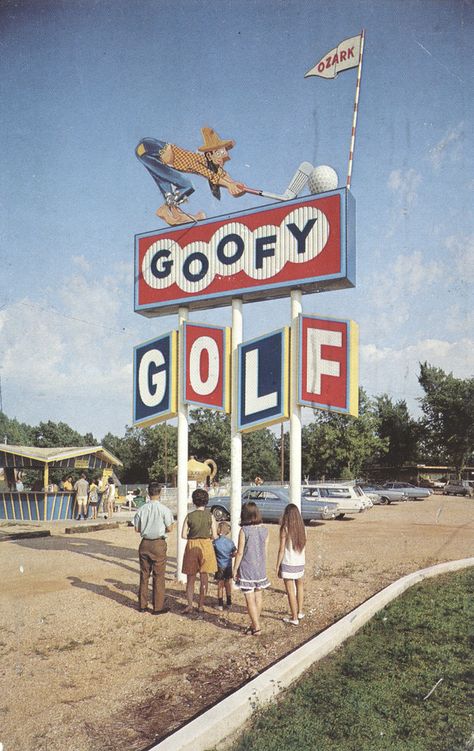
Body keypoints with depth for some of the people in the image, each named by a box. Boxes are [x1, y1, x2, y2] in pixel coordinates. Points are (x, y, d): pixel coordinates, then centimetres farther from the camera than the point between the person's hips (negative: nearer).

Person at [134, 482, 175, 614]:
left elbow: (137, 529, 1)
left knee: (144, 575, 14)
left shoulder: (142, 509, -4)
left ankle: (142, 605, 23)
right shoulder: (164, 509, -13)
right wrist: (172, 524, 13)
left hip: (145, 543, 3)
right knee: (158, 576, 6)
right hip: (159, 544, -3)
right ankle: (158, 607, 11)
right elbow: (169, 528, -8)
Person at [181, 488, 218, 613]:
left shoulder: (189, 516, -6)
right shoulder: (210, 516, -7)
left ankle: (190, 605, 4)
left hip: (191, 546, 0)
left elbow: (183, 535, -6)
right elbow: (214, 536, -6)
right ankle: (201, 605, 17)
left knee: (190, 578, 11)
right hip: (206, 546, 0)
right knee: (204, 578, 12)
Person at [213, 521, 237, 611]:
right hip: (228, 566, 3)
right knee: (228, 585, 14)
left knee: (220, 586, 7)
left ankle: (220, 605, 12)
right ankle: (228, 604, 21)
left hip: (220, 567, -3)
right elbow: (235, 553, 0)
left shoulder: (215, 542, -13)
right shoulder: (230, 542, -3)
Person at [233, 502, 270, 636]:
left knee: (250, 599, 4)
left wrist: (235, 569, -2)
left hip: (247, 569, -5)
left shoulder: (244, 530, -16)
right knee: (258, 597, 16)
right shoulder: (264, 530, -1)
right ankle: (255, 623, 27)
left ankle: (256, 627, 6)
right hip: (260, 568, 5)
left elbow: (240, 553, -12)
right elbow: (265, 551, 6)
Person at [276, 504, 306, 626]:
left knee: (290, 590, 5)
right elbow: (303, 546, 4)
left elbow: (282, 550, -13)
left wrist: (277, 566, -5)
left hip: (288, 564, -5)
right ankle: (300, 612, 31)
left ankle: (294, 618, 12)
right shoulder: (302, 528, -1)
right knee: (300, 585, 27)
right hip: (300, 563, 5)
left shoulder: (285, 529, -14)